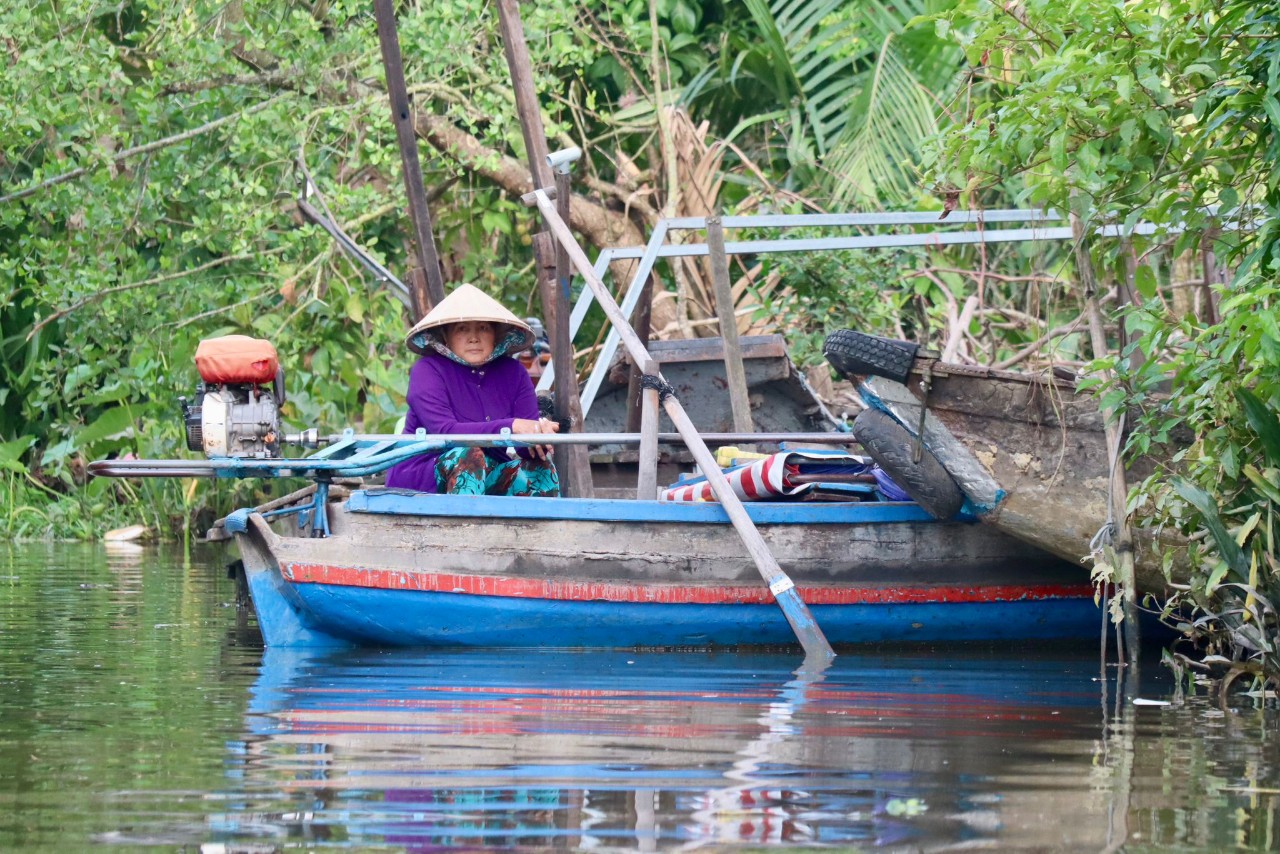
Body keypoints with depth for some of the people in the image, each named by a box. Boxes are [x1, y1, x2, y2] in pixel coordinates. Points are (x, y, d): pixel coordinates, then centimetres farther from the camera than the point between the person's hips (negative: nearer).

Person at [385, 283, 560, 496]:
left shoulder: (512, 373, 4)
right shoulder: (428, 371, -9)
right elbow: (443, 431, -25)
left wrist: (539, 435, -34)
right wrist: (511, 426, -34)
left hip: (484, 482, 5)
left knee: (539, 465, -17)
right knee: (469, 455, -31)